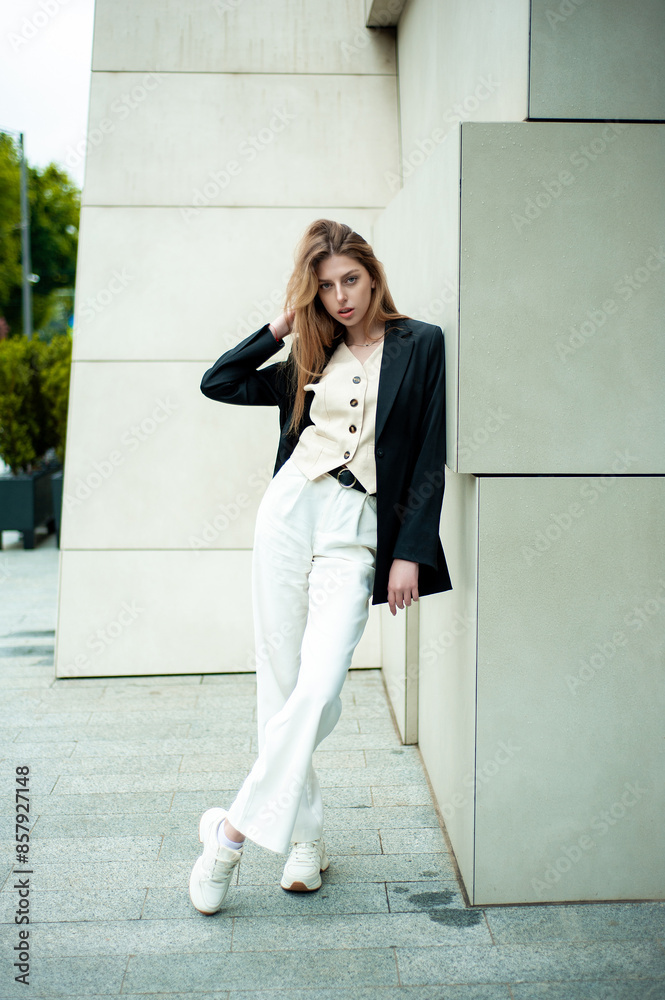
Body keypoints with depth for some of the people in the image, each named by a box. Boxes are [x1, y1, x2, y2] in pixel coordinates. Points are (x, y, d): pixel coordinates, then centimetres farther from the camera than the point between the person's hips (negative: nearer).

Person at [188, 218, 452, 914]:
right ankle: (305, 836, 14)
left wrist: (410, 553, -6)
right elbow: (217, 383, 20)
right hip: (291, 509, 4)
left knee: (317, 688, -16)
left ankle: (235, 828, -4)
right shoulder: (311, 361, 17)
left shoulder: (419, 344, 6)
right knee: (280, 683, 2)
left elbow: (430, 456, 1)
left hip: (358, 530, -4)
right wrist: (281, 329, 12)